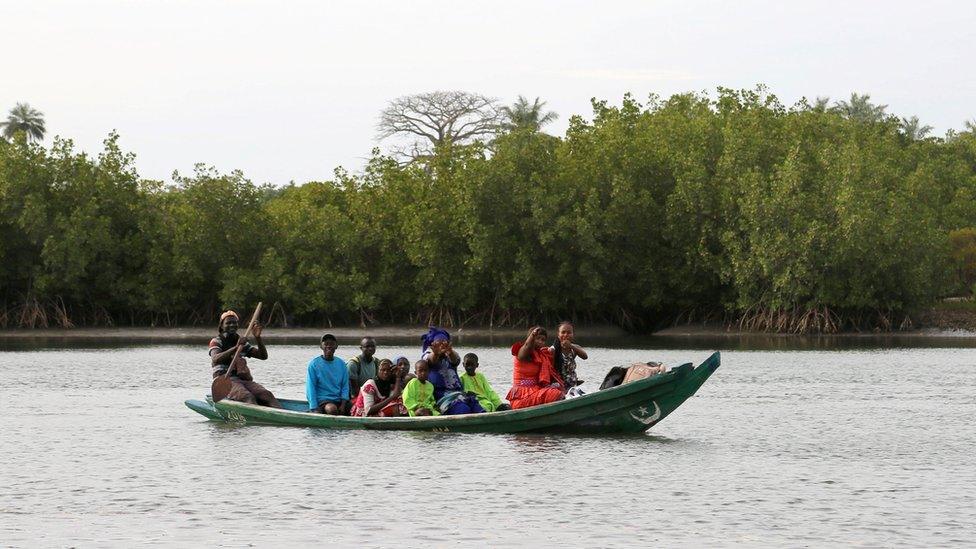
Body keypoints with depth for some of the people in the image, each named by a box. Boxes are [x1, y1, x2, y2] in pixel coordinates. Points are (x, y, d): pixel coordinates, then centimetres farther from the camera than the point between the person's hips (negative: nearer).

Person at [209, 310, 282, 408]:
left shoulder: (242, 342, 23)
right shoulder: (216, 342, 6)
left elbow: (263, 356, 15)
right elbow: (216, 359, -16)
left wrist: (258, 338, -1)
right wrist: (236, 348, -28)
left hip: (244, 379, 5)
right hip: (226, 381, -5)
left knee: (266, 395, -25)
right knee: (248, 397, -34)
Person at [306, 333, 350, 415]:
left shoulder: (341, 364, 10)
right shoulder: (314, 364, -3)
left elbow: (345, 386, 9)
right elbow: (310, 389, -4)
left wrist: (343, 405, -7)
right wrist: (314, 409, -14)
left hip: (339, 399, 4)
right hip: (322, 399, -4)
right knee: (332, 409, -36)